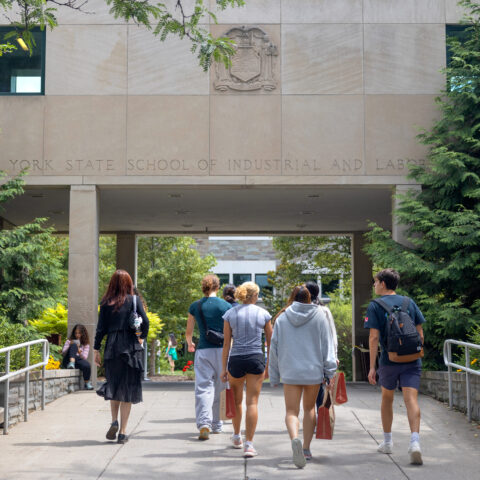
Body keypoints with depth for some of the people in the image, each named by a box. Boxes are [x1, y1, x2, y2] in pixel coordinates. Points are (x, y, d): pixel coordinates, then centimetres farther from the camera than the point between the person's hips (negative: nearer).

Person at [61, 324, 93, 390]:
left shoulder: (86, 344, 16)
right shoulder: (69, 341, 17)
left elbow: (84, 357, 3)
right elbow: (63, 353, 5)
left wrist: (79, 351, -17)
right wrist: (70, 346, -12)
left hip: (78, 361, 1)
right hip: (67, 361, -1)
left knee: (87, 365, -36)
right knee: (74, 345, -26)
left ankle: (87, 383, -14)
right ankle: (71, 363, -49)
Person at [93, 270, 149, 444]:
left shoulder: (106, 303, 4)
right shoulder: (134, 300, 0)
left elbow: (101, 328, 2)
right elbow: (145, 322, -8)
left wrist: (96, 349, 7)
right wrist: (141, 337, 9)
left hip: (112, 348, 1)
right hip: (131, 349, -1)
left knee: (113, 386, 17)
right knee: (127, 390, 3)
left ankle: (114, 421, -2)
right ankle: (122, 432, 2)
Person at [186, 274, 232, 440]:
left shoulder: (195, 306, 2)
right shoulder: (226, 306, -1)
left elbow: (188, 332, 9)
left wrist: (190, 344, 28)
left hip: (203, 351, 0)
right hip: (222, 350, 1)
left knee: (203, 387, -3)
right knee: (219, 388, 13)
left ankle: (204, 423, -21)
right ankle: (216, 425, 23)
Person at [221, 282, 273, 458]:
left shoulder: (230, 314, 2)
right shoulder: (263, 314, 2)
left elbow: (226, 343, 2)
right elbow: (270, 343, 7)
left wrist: (224, 368, 6)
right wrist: (269, 365, 17)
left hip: (236, 359, 1)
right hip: (256, 358, -1)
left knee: (236, 400, 20)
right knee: (252, 402, 0)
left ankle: (237, 436, 36)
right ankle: (249, 443, -7)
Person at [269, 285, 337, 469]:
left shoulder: (282, 318, 3)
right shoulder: (319, 316, 2)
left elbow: (274, 348, 5)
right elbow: (327, 345, -1)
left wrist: (274, 377, 12)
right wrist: (330, 373, 2)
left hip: (290, 373, -1)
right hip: (314, 371, 1)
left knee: (291, 411, 1)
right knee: (309, 408, 17)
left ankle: (295, 439, -27)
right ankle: (306, 449, 20)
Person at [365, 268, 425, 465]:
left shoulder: (375, 306, -3)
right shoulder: (410, 303, 8)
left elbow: (374, 337, -9)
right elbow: (420, 333, 9)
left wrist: (372, 367, -6)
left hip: (389, 360, -2)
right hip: (412, 360, 2)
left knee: (387, 400, 18)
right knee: (411, 400, -6)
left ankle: (387, 442, 28)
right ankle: (415, 441, -25)